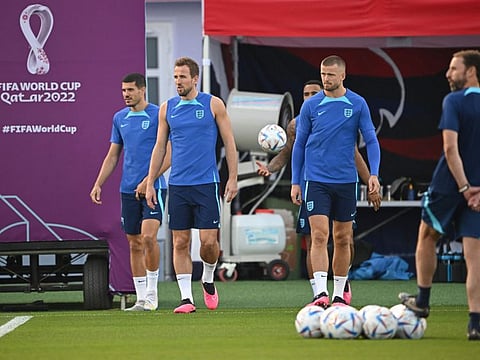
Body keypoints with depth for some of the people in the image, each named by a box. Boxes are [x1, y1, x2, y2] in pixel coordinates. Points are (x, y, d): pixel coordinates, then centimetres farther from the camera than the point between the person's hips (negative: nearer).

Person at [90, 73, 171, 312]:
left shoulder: (157, 115, -5)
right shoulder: (119, 118, 13)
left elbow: (169, 155, -8)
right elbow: (113, 155, 19)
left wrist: (148, 180, -17)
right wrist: (98, 184, 10)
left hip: (153, 187, -5)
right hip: (128, 190, 6)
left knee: (148, 237, -18)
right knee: (134, 244, 5)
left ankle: (151, 292, -5)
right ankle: (141, 299, 10)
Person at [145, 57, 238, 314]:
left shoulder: (213, 104, 1)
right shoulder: (167, 108, 8)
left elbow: (229, 142, 3)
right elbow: (160, 147, 13)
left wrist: (233, 178, -3)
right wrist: (150, 183, 9)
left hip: (207, 183, -2)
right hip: (177, 184, 2)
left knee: (209, 240, -7)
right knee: (180, 242, 0)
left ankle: (208, 280, 22)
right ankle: (186, 298, 4)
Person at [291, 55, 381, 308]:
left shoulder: (358, 104, 1)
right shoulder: (311, 105, 1)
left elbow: (371, 140, 3)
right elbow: (299, 144, 7)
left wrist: (374, 174, -9)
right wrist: (295, 182, 4)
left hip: (346, 181, 1)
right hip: (316, 180, -1)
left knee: (343, 239, 7)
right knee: (319, 235, -13)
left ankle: (338, 295, 17)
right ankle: (320, 294, -19)